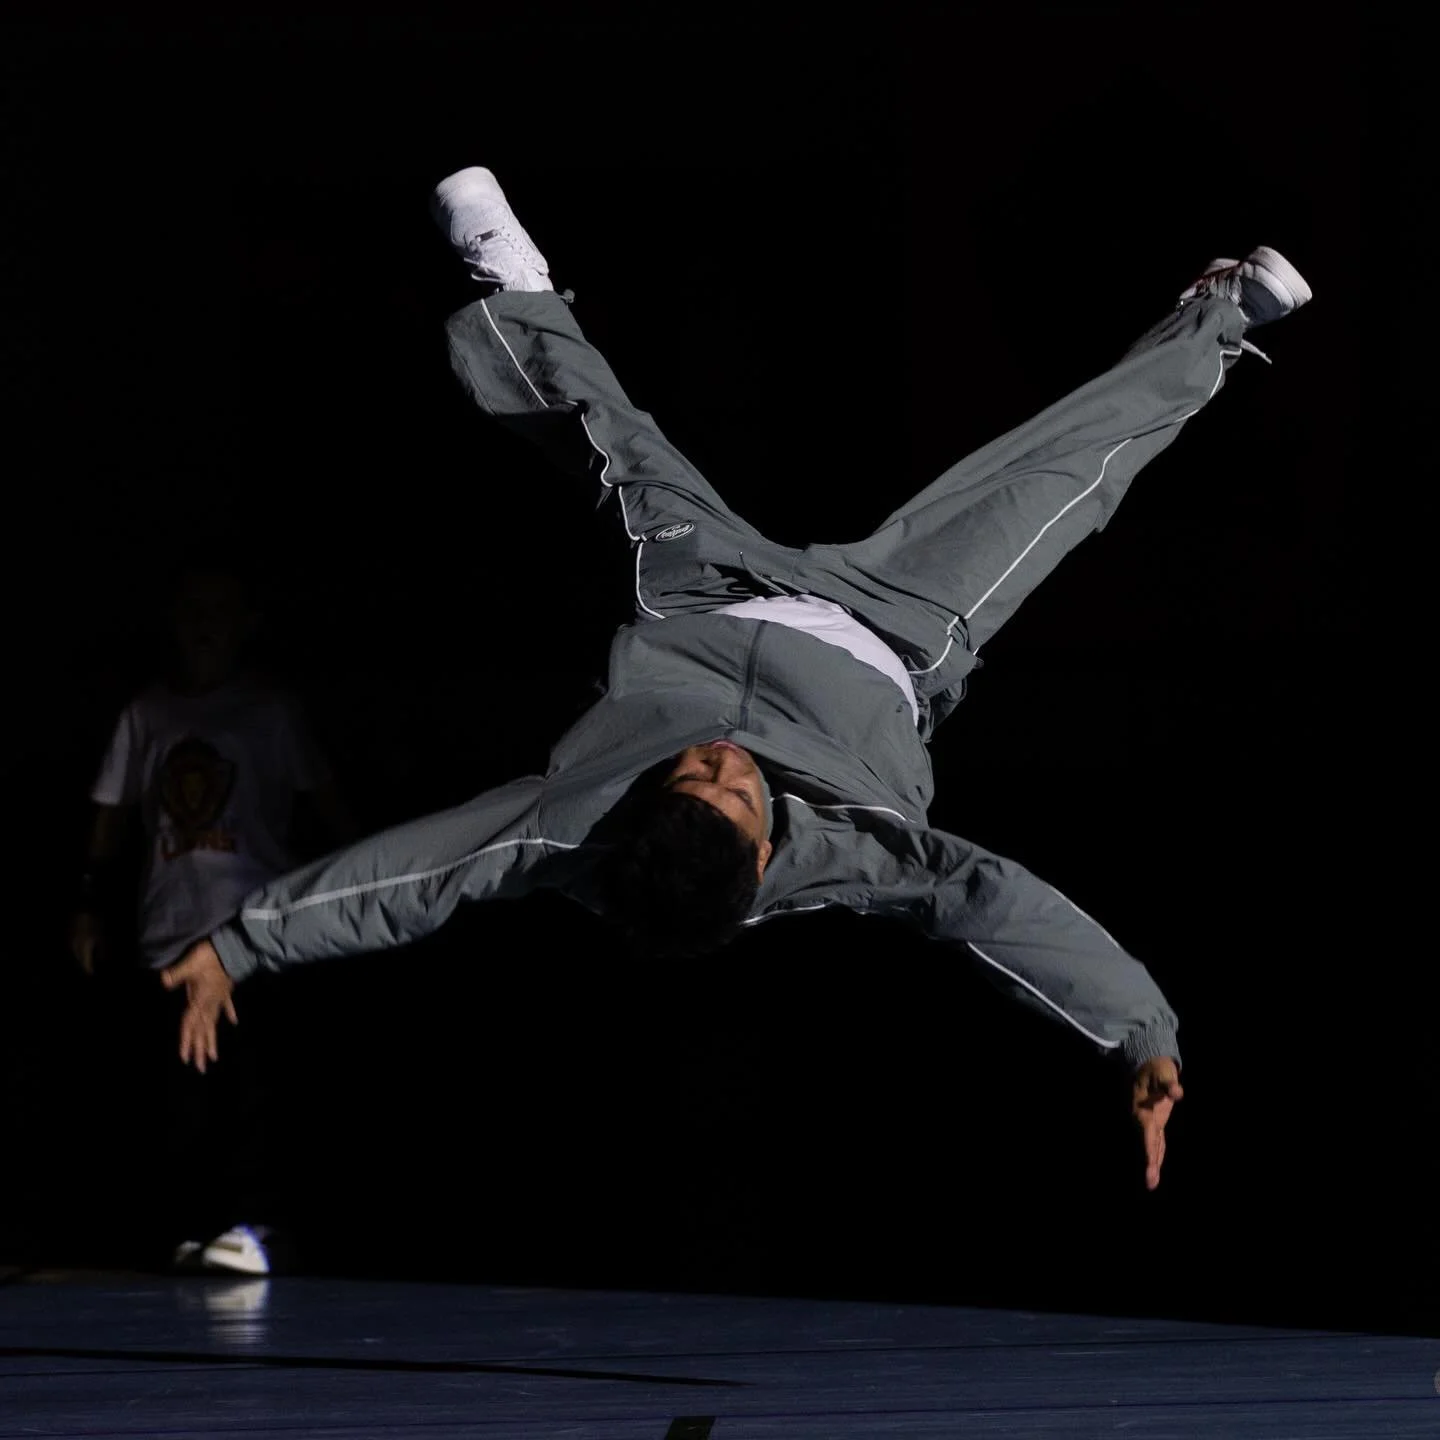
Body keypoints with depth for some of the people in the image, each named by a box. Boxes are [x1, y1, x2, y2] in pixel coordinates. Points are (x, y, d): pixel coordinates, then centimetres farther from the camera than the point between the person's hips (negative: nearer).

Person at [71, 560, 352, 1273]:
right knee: (182, 1100, -1)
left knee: (247, 1081, -17)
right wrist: (91, 905, 9)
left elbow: (324, 810, 8)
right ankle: (192, 1229, 4)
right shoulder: (145, 714, 15)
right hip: (169, 939, 3)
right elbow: (112, 820, 18)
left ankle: (249, 1225, -24)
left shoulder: (272, 711, 8)